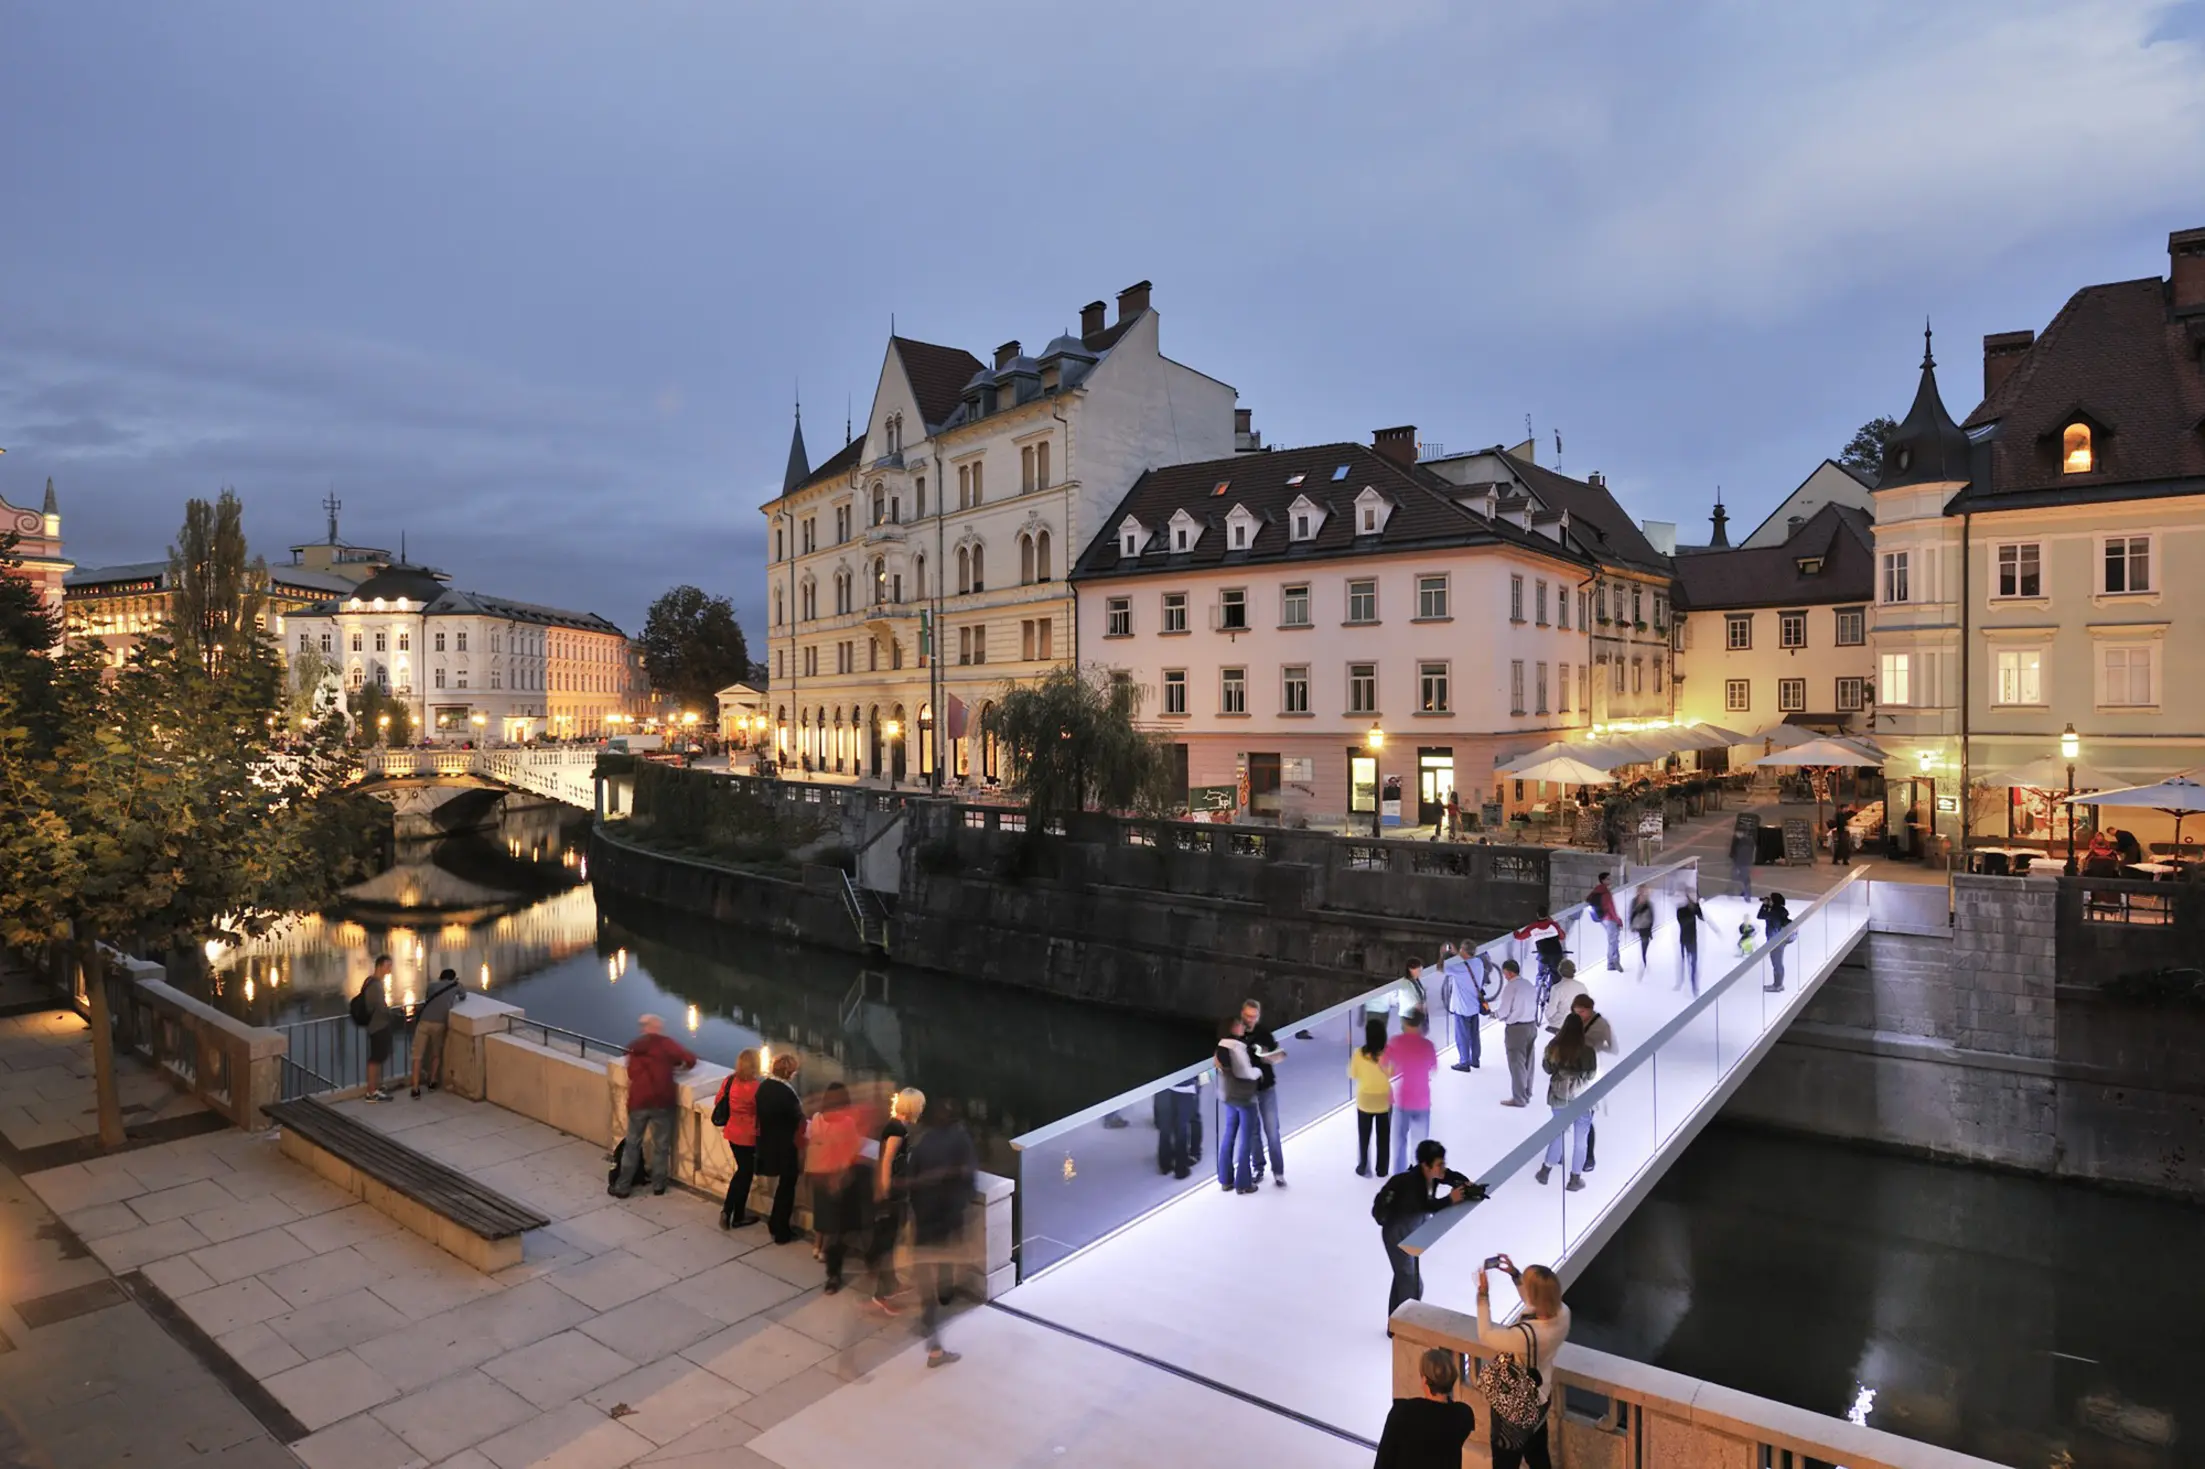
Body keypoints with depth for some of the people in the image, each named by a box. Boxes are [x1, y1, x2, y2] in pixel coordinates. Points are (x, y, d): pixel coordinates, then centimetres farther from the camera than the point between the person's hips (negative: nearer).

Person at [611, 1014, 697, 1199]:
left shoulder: (634, 1046, 8)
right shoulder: (667, 1043, -2)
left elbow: (632, 1073, 13)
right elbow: (690, 1060, -6)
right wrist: (676, 1066, 14)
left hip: (638, 1101, 2)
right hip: (662, 1101, -2)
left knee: (632, 1144, 12)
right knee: (661, 1145, 9)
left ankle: (623, 1187, 14)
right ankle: (658, 1185, 15)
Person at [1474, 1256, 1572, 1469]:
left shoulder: (1524, 1335, -41)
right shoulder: (1562, 1314, -21)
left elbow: (1485, 1336, -23)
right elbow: (1537, 1304, 3)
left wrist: (1483, 1295, -18)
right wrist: (1515, 1275, -3)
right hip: (1541, 1397, 7)